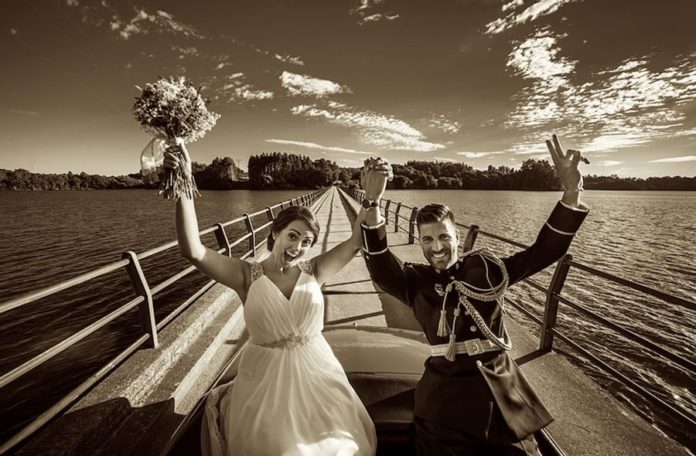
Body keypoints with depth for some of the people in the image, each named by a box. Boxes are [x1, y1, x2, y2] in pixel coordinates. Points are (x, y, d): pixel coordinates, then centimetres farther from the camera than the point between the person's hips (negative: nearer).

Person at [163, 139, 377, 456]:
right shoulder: (247, 275, -13)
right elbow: (193, 251, -25)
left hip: (315, 375, 2)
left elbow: (357, 241, -11)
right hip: (265, 381, -1)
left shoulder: (313, 272, -8)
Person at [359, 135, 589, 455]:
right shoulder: (416, 281, -5)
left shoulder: (488, 269, 2)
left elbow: (544, 250, -2)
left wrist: (571, 192, -15)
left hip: (501, 387, 2)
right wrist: (372, 204, -37)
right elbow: (380, 267, -23)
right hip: (445, 392, -2)